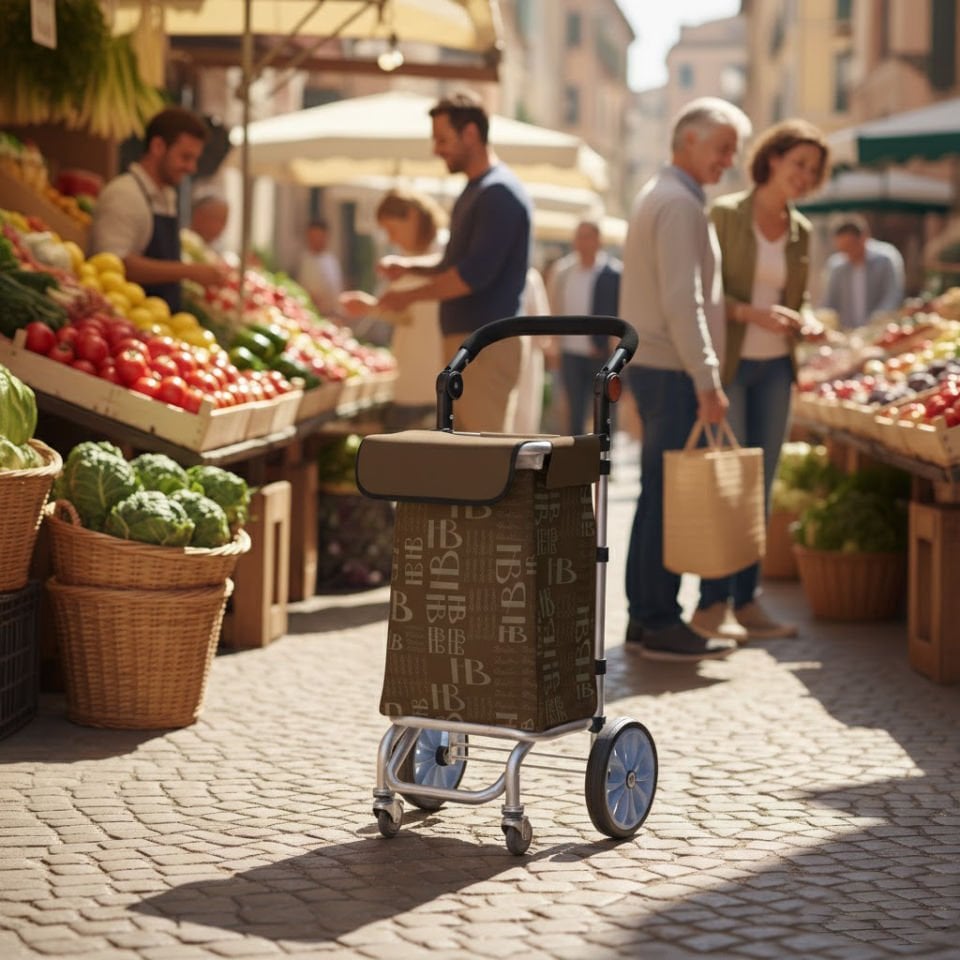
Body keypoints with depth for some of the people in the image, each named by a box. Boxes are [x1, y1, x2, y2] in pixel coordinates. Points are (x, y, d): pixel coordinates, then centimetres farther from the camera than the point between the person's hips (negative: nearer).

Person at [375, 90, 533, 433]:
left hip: (487, 342, -10)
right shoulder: (474, 191, 18)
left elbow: (474, 274, -21)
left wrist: (410, 295, -13)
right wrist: (409, 268, 9)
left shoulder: (499, 193, -13)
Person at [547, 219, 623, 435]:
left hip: (602, 355, -4)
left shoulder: (614, 273, -8)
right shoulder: (563, 271, 7)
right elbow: (555, 306, 14)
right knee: (574, 414, 9)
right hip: (570, 353, 4)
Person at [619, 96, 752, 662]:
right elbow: (682, 303, -21)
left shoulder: (658, 196, 19)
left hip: (653, 367, 11)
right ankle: (660, 623, -5)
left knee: (657, 495, 12)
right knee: (671, 498, -8)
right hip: (673, 374, -11)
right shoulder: (680, 203, -13)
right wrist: (707, 381, -21)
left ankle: (645, 617, 17)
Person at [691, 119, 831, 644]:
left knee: (761, 486, 7)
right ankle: (712, 602, 4)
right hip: (727, 364, -6)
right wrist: (754, 313, -23)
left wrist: (807, 320, -4)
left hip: (775, 368, 6)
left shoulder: (801, 230, 9)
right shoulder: (725, 214, -7)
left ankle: (746, 600, 14)